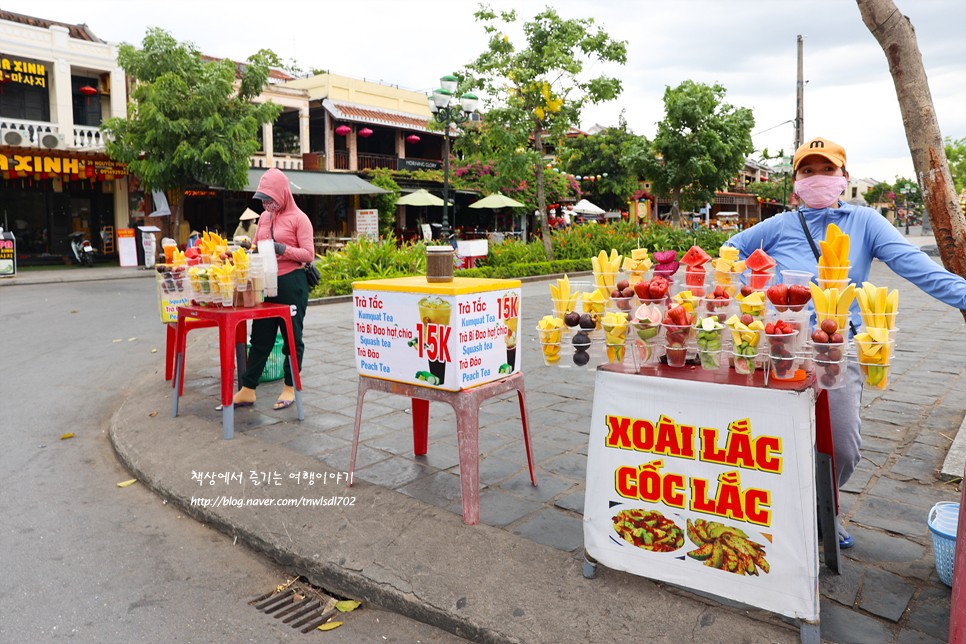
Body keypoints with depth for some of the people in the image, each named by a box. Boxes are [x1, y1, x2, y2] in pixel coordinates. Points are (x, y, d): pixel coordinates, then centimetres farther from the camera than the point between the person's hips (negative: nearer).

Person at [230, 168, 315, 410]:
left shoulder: (299, 218, -5)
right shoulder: (265, 217, 14)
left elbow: (308, 254, -10)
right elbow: (255, 246, 22)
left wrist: (282, 249, -22)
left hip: (291, 283, -6)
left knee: (292, 337, 5)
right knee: (260, 338, 8)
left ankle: (290, 388, 17)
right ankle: (247, 390, 13)